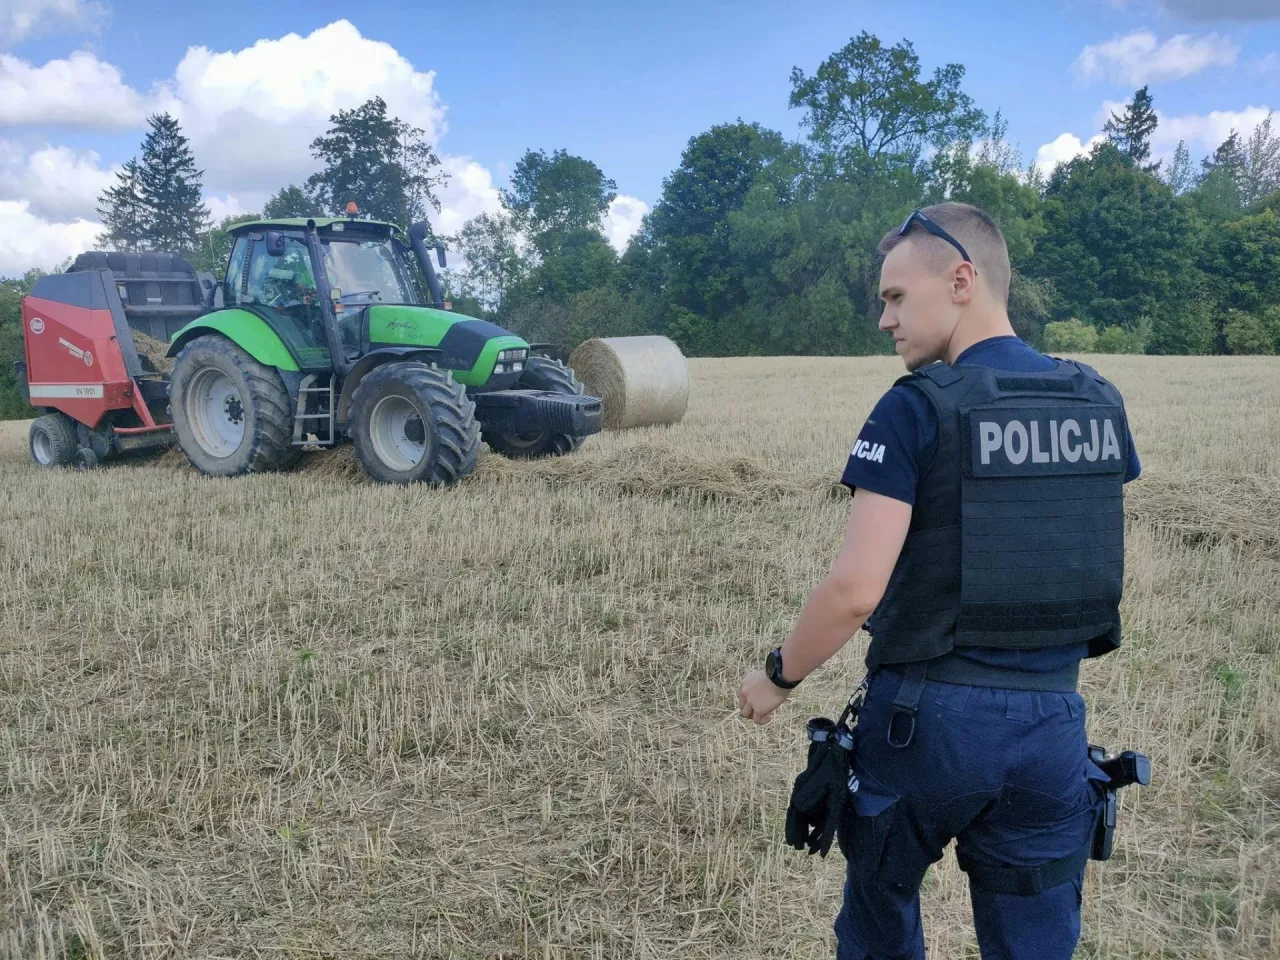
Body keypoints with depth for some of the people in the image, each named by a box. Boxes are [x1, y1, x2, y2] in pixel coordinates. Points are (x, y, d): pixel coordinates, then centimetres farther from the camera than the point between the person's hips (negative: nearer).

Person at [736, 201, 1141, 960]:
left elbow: (855, 589, -20)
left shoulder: (918, 409, -15)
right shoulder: (1101, 404, 3)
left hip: (931, 713, -4)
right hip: (1053, 722, 5)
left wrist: (778, 677, -4)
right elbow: (1095, 564, 11)